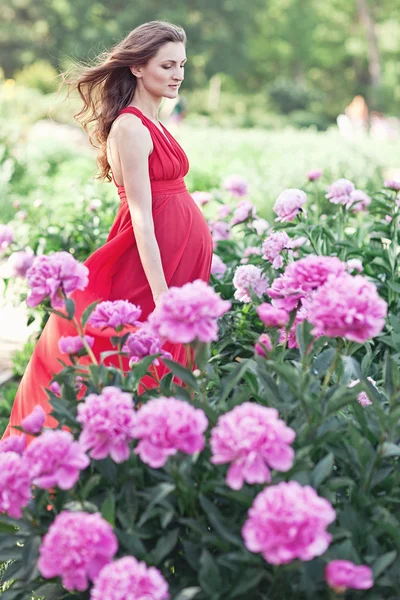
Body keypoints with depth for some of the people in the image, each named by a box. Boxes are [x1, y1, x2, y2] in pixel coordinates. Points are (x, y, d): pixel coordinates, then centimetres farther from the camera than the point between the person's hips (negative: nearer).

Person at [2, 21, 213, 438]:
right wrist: (161, 293, -22)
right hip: (154, 261, -9)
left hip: (183, 256, 9)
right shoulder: (130, 127, -14)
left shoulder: (152, 124, 14)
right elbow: (141, 215, -19)